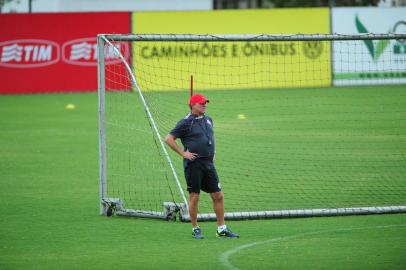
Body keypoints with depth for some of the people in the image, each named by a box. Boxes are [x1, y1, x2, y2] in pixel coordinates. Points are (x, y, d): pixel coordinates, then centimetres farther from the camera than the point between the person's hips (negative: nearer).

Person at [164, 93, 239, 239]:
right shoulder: (186, 122, -9)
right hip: (193, 164, -6)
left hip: (208, 163, 6)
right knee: (194, 197, 0)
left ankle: (222, 229, 11)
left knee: (218, 196, 4)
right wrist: (183, 153, -12)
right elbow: (169, 139, -11)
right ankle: (195, 229, 10)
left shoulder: (208, 120, 13)